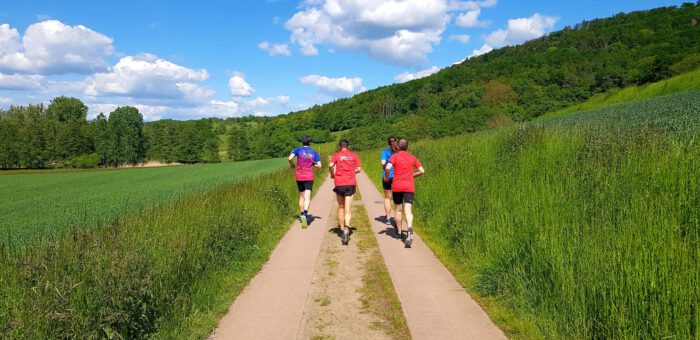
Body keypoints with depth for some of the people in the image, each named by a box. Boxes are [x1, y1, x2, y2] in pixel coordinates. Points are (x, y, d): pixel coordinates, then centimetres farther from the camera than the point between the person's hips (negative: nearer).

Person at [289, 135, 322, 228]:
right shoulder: (314, 152, 3)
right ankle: (305, 214, -31)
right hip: (309, 177, -1)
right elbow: (319, 165, 0)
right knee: (307, 198, -9)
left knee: (301, 196, 17)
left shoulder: (298, 150, -1)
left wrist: (292, 165, 3)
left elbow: (290, 158, -16)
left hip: (299, 177, 1)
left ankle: (302, 214, 29)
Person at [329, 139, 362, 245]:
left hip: (339, 184, 0)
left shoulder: (337, 155, 3)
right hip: (350, 183, 0)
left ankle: (342, 229, 25)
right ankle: (346, 228, -26)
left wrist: (332, 175, 5)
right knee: (348, 209, -5)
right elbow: (359, 169, 4)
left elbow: (330, 166, -13)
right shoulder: (354, 155, 8)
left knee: (341, 207, 18)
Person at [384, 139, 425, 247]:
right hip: (409, 187, 1)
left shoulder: (395, 156, -1)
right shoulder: (412, 157, 8)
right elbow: (422, 170, 5)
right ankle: (409, 229, -33)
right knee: (408, 210, -7)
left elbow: (388, 167, -17)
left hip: (396, 187, -1)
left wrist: (386, 176, 1)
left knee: (398, 210, 14)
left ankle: (400, 233, 25)